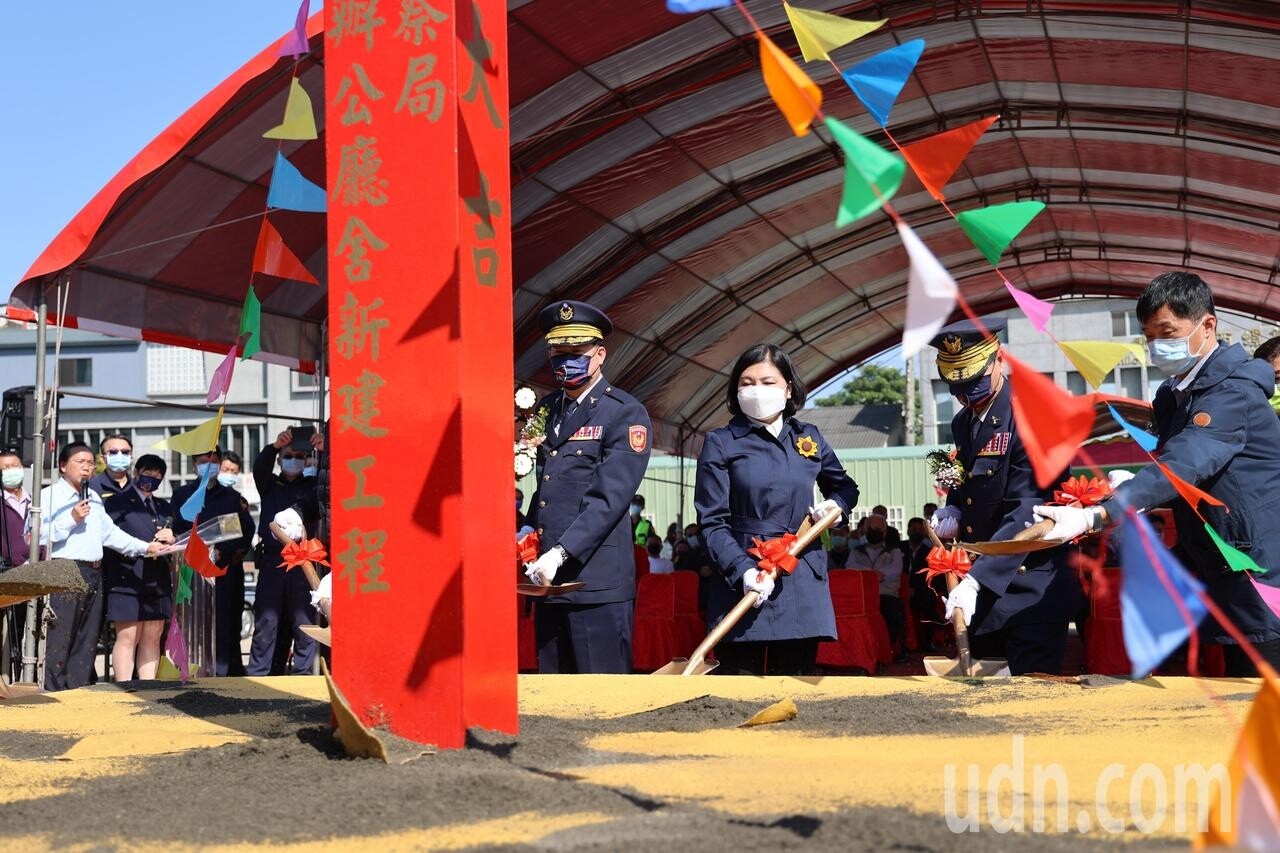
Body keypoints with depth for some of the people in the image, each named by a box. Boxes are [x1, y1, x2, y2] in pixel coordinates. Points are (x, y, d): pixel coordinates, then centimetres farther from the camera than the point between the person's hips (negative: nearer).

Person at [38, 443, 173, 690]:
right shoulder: (49, 495, -3)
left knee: (86, 642, 10)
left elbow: (110, 533, 23)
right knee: (58, 642, -9)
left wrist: (146, 547, 15)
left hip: (93, 576, 8)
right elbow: (37, 535, -14)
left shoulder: (94, 498, 22)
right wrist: (71, 519, -15)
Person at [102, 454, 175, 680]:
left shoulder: (163, 507, 22)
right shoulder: (116, 503, 2)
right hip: (127, 581, -6)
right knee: (127, 637, -8)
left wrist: (170, 537, -1)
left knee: (153, 638, 6)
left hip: (158, 583, 6)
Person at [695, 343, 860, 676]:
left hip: (803, 583, 3)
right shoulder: (721, 444, 2)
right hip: (744, 579, -3)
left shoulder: (809, 438, 12)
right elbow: (712, 522, -4)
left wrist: (836, 504, 4)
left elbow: (845, 486, 29)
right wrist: (742, 570, -20)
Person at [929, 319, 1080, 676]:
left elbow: (1026, 511, -23)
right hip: (980, 593, 8)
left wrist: (975, 580, -29)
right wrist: (953, 511, 1)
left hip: (1029, 591, -8)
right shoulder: (962, 423, 10)